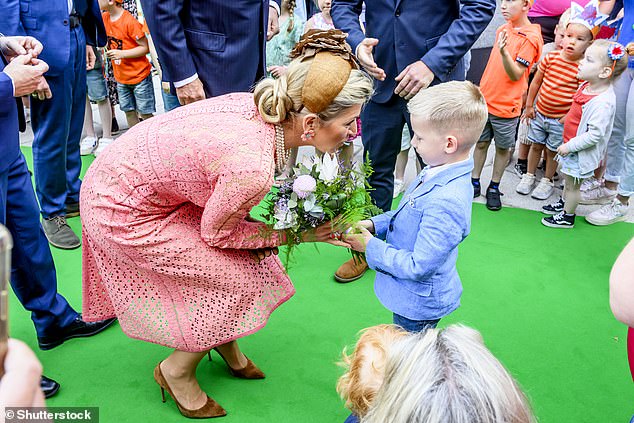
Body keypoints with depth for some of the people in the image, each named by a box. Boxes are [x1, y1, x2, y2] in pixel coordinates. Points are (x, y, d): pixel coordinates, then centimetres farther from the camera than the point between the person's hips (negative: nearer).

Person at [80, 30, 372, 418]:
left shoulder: (262, 104, -14)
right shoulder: (253, 167, -36)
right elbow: (216, 233, -18)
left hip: (148, 178, 8)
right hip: (124, 211, -8)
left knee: (250, 257, 10)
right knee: (237, 282, -2)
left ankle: (228, 349, 32)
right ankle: (177, 372, 20)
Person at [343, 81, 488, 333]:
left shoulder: (446, 203, -36)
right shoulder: (437, 174, -6)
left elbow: (418, 266, -30)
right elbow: (408, 215, 11)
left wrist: (371, 247, -20)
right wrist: (374, 224, -3)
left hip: (419, 302, -8)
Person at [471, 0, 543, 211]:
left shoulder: (530, 38, -15)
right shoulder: (503, 29, 6)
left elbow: (516, 75, -19)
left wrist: (504, 51, -34)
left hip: (506, 105, -6)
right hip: (485, 99, 6)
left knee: (503, 148, 9)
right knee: (481, 143, 12)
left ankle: (494, 188, 22)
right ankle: (475, 182, 24)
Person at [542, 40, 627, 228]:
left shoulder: (603, 102, -31)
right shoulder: (587, 85, -2)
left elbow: (595, 135, -31)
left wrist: (570, 146, -24)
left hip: (582, 153, -8)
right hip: (571, 146, 8)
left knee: (573, 184, 9)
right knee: (569, 180, 27)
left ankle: (567, 217, 27)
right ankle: (563, 203, 48)